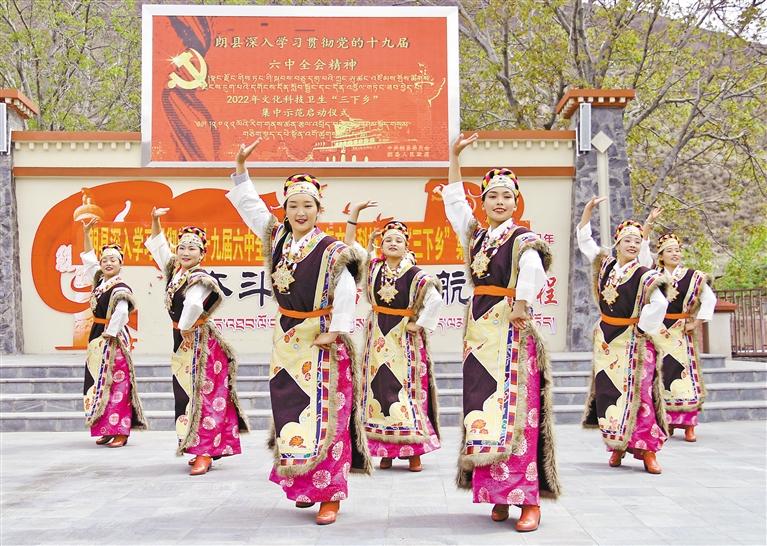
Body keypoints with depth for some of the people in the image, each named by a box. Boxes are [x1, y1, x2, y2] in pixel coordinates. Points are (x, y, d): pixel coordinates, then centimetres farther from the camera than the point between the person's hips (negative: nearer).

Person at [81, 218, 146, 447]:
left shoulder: (120, 289, -14)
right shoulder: (100, 281, 10)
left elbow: (121, 313, -27)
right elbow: (88, 257, 22)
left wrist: (109, 335, -22)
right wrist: (85, 233, 16)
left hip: (113, 339, -9)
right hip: (97, 336, 9)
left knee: (116, 384, -7)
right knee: (100, 383, 10)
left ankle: (121, 432, -4)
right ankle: (108, 431, 16)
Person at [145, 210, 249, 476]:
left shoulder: (198, 279, -18)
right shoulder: (174, 270, 8)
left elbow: (193, 305, -39)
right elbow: (158, 245, 20)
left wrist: (185, 328, -25)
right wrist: (155, 220, 10)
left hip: (198, 342, -9)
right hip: (181, 342, 9)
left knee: (201, 395, -8)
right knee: (186, 395, 11)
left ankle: (204, 453, -6)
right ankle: (204, 450, 19)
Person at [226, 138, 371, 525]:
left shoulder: (330, 251, -12)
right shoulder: (277, 238, 5)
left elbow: (346, 293, -14)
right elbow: (250, 205, 12)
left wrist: (335, 331, -17)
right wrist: (241, 167, 7)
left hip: (321, 344, -6)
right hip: (286, 341, 6)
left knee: (324, 417, -5)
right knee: (290, 413, 10)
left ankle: (330, 494, 1)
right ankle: (305, 486, 23)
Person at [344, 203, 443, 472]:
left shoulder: (414, 274, -9)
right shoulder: (374, 267, 5)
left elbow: (435, 299, -18)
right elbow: (349, 247, 7)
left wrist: (420, 324, -14)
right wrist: (354, 213, 1)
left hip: (404, 338, -4)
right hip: (378, 336, 4)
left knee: (407, 388, -5)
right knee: (379, 387, 3)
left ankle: (413, 452, 0)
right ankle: (386, 452, 10)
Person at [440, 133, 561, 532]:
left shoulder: (524, 239, -3)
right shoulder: (475, 236, 15)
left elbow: (532, 272, -23)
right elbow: (453, 199, 21)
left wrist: (521, 304, -38)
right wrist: (454, 156, 19)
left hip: (512, 331, -6)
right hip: (480, 330, 6)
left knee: (514, 413, -10)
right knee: (483, 410, 4)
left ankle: (528, 498, -9)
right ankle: (498, 494, 9)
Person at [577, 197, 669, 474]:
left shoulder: (644, 276, -10)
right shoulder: (606, 265, 5)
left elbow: (659, 304, -24)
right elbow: (584, 241, 12)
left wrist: (642, 327, -16)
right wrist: (588, 209, 5)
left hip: (634, 342, -5)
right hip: (606, 340, 5)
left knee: (637, 395, -8)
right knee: (608, 394, 5)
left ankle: (648, 451, -2)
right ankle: (618, 446, 15)